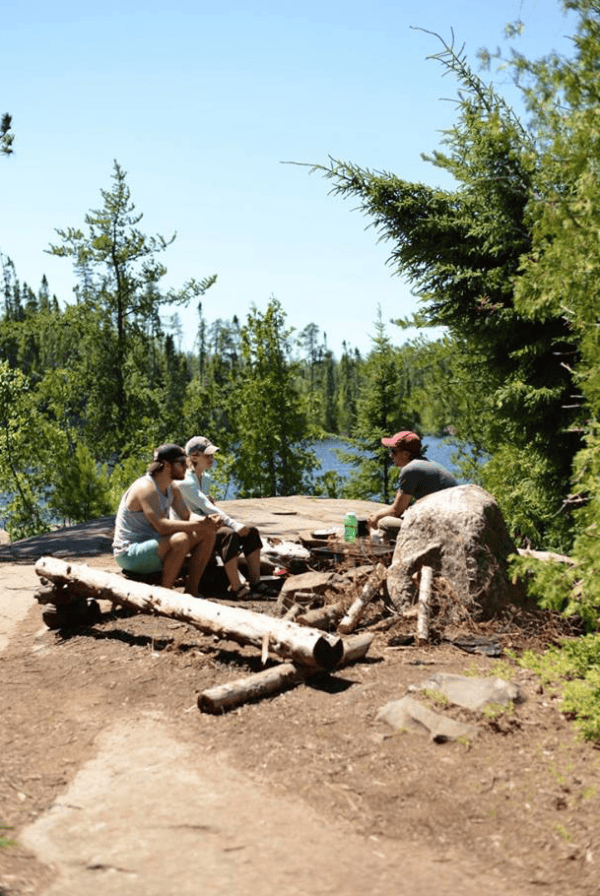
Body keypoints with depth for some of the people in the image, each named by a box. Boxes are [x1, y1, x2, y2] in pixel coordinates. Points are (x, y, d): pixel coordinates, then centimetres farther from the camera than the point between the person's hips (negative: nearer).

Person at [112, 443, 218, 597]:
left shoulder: (172, 487, 7)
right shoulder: (146, 488, -23)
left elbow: (186, 516, 6)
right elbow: (162, 526, -33)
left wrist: (206, 522, -16)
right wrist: (197, 526, -33)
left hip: (154, 546, 10)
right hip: (129, 554, -9)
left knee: (208, 535, 1)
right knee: (181, 540, -35)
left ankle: (191, 589, 2)